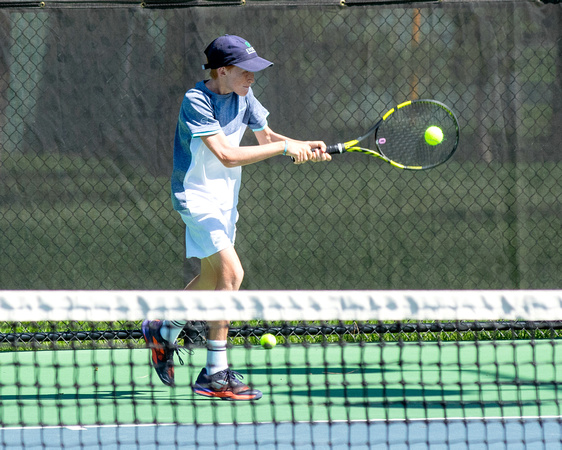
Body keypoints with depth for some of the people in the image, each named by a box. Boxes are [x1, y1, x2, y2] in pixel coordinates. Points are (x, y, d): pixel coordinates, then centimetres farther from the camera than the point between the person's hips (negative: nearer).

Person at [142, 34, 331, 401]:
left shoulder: (244, 96, 2)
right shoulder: (196, 102, -21)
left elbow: (265, 138, 14)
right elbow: (227, 154, -28)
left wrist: (307, 147, -4)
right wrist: (284, 147, -25)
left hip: (226, 198, 9)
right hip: (196, 196, -9)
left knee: (212, 277, 20)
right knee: (231, 272, -21)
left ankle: (164, 330, 45)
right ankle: (216, 374, -19)